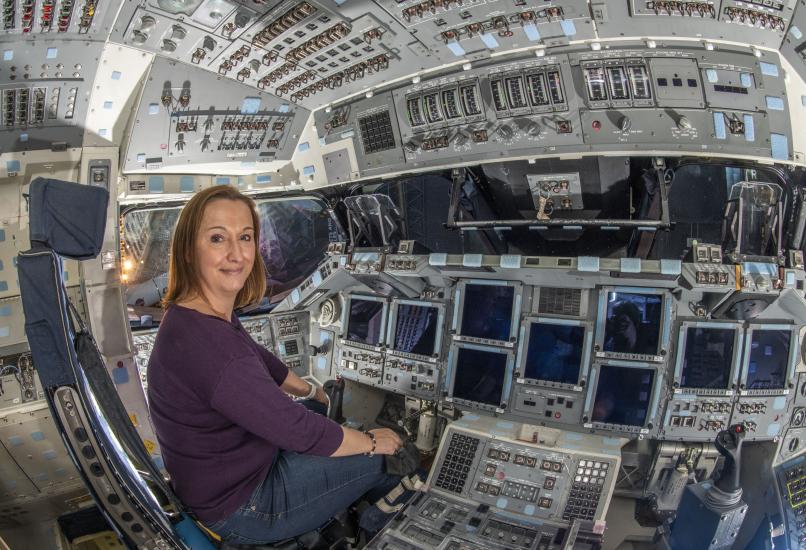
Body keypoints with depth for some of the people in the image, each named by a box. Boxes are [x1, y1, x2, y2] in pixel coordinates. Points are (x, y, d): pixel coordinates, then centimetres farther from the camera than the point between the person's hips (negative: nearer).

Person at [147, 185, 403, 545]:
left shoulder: (210, 314, -6)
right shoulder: (206, 346, -37)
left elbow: (261, 360, 14)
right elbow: (301, 433, -29)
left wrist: (310, 391, 27)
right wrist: (373, 442, -13)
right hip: (241, 510, -9)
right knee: (391, 456, 1)